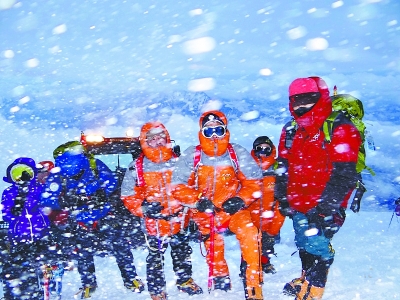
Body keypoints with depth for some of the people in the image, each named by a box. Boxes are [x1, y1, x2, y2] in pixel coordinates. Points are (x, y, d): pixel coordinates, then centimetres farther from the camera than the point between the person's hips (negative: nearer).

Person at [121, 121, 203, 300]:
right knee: (155, 256, 4)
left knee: (182, 251, 18)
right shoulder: (136, 167, -6)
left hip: (179, 219, 3)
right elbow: (128, 195, -3)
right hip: (154, 221, -3)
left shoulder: (177, 162, 2)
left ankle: (185, 281, 39)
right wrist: (143, 208, -16)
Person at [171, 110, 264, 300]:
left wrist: (241, 199, -19)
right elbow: (178, 187, -6)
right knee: (213, 248, 7)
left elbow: (253, 182, -2)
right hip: (205, 211, 1)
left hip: (233, 208, -1)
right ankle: (221, 282, 35)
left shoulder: (238, 153, -8)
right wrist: (197, 201, -21)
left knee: (250, 236, -22)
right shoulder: (191, 156, -8)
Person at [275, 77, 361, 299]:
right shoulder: (291, 130, 6)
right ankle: (306, 279, 41)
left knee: (316, 244, -9)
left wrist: (324, 206, -21)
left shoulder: (340, 129, -15)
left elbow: (343, 175, -18)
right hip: (299, 204, 7)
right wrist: (283, 198, 8)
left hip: (325, 205, -6)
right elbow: (283, 168, 14)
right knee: (304, 244, 19)